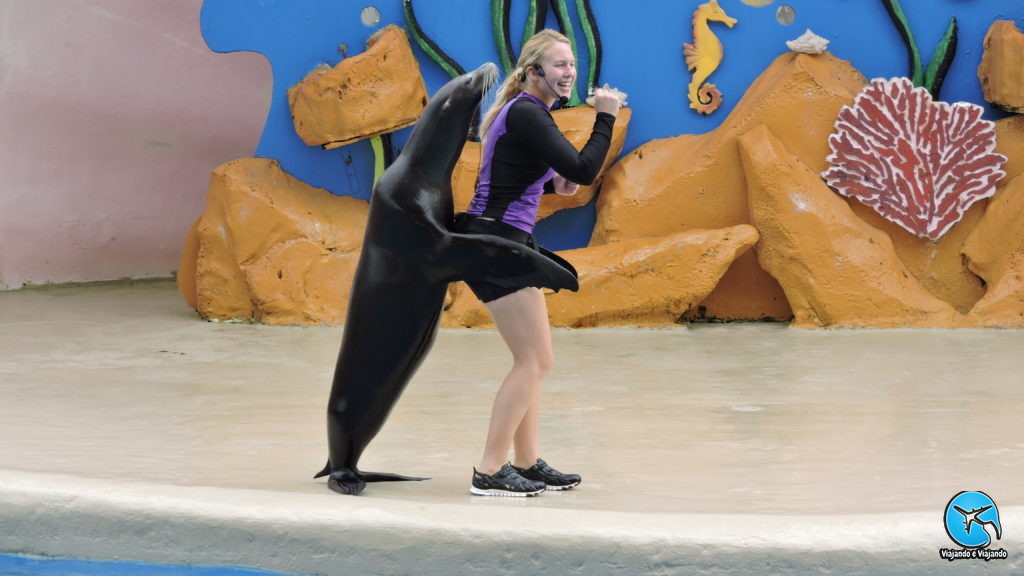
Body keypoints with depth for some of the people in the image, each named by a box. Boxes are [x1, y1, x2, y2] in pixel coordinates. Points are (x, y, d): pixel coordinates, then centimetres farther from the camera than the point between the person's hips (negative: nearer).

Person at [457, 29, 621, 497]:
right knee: (534, 361, -8)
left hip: (508, 244, 11)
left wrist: (553, 184, 9)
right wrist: (606, 118, -13)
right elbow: (583, 169, -23)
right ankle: (489, 473, -5)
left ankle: (527, 464, 20)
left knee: (535, 361, 14)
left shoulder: (529, 113, 16)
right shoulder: (525, 115, -16)